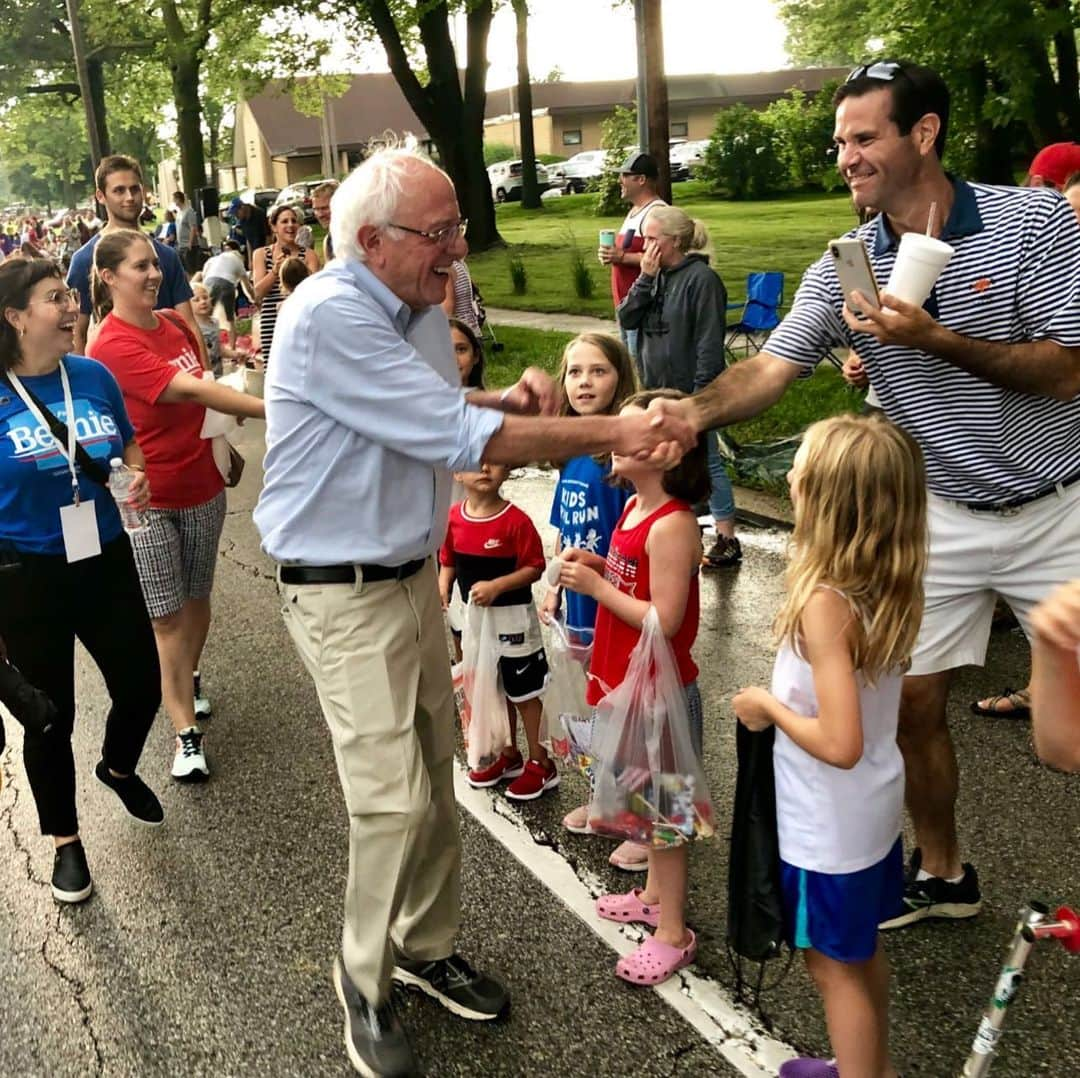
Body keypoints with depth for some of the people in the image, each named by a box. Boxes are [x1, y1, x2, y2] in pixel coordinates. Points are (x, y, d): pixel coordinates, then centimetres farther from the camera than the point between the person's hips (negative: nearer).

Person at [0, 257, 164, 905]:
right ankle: (67, 843, 31)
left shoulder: (93, 376, -2)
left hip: (106, 561, 4)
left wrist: (140, 478, -8)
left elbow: (130, 447, 13)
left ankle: (120, 770, 47)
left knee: (141, 687, 12)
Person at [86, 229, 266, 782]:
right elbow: (188, 389, -30)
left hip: (201, 484, 6)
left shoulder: (175, 324, 3)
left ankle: (189, 678, 42)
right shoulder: (112, 346, -19)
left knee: (196, 596, 17)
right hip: (149, 499, -6)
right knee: (167, 616, 1)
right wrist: (271, 409, -35)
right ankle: (187, 734, 8)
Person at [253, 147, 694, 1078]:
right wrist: (612, 432, -24)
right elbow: (457, 439, -27)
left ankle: (428, 947, 34)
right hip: (344, 593, -8)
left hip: (415, 572, 8)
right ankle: (365, 978, 18)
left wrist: (502, 400, -1)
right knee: (395, 797, -6)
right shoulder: (329, 318, -23)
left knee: (434, 779, 15)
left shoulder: (420, 307, 5)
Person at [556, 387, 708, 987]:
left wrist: (595, 586, -22)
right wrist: (596, 565, 0)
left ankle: (672, 933, 16)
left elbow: (664, 618, -26)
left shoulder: (672, 525, -23)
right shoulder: (635, 508, 6)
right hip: (629, 680, 9)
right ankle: (655, 894, 40)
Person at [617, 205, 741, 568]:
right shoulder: (655, 276, 7)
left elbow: (710, 343, -17)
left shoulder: (702, 279, -15)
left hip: (689, 392, -7)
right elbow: (626, 319, -2)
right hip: (656, 389, 7)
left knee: (706, 464, 1)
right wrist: (645, 277, -11)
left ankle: (727, 541, 11)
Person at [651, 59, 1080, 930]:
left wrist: (934, 338, -27)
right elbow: (768, 371, -14)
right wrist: (696, 410, -35)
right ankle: (942, 872, 30)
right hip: (941, 520, 3)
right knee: (913, 702, 7)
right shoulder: (844, 269, -3)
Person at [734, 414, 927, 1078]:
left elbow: (840, 744, -32)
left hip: (829, 825, -8)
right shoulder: (892, 587, -6)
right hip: (876, 805, 8)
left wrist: (768, 707, -18)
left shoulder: (826, 603, -30)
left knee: (835, 967, 13)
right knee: (864, 950, 27)